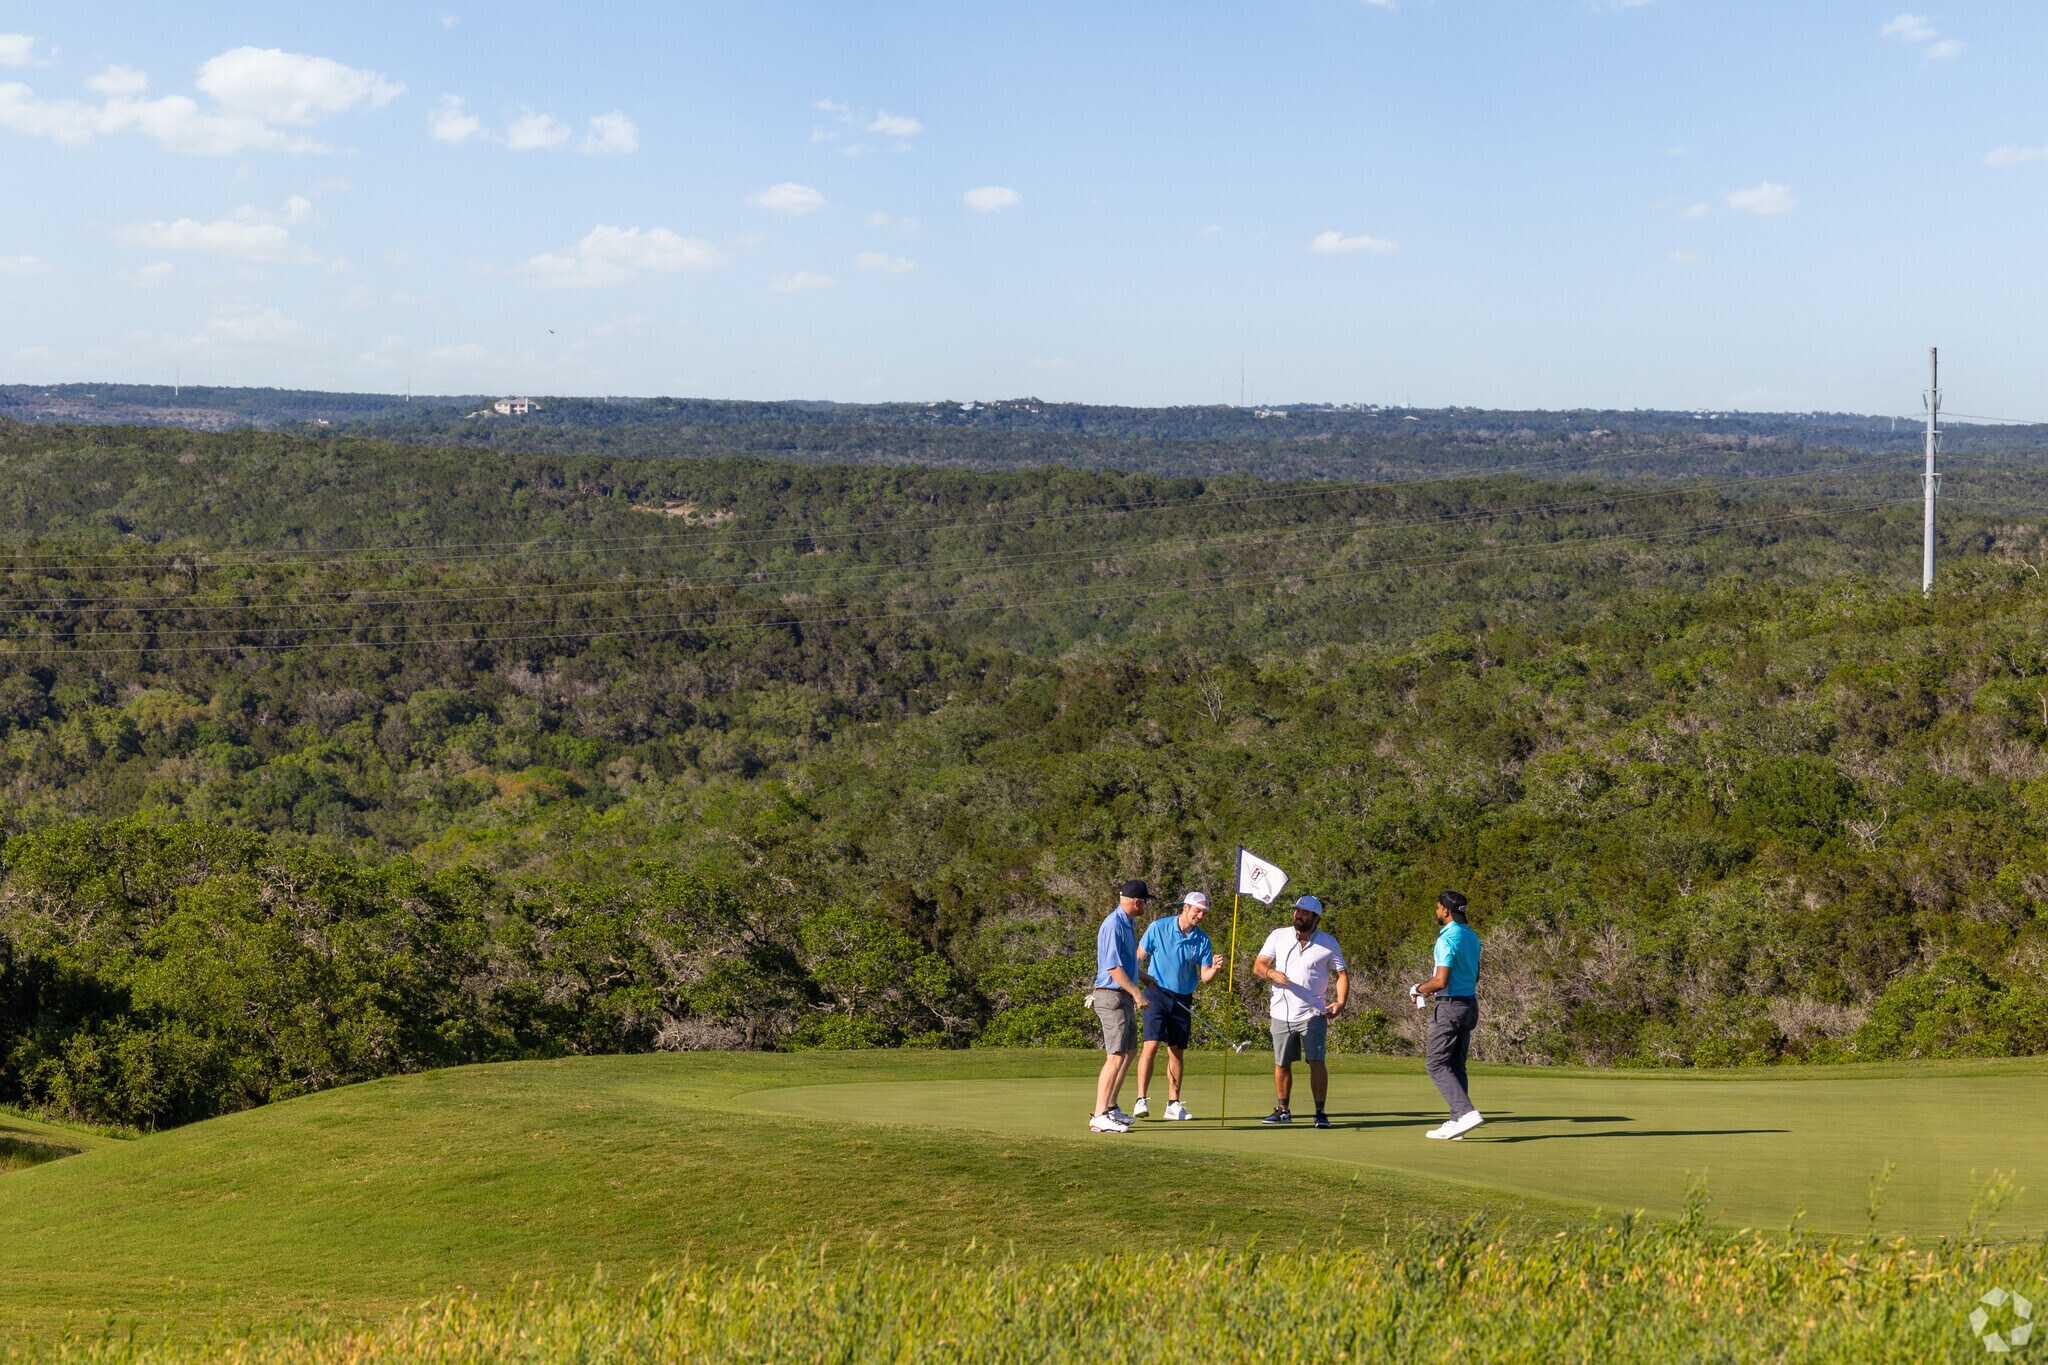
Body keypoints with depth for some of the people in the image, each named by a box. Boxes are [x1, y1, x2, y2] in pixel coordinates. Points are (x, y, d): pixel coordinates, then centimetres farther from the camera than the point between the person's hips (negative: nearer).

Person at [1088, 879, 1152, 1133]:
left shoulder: (1128, 924, 13)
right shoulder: (1113, 926, -18)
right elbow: (1113, 968, -23)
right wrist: (1136, 992, -23)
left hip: (1125, 997, 10)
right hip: (1112, 996, -10)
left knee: (1128, 1052, 17)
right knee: (1116, 1056, -15)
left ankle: (1111, 1107, 26)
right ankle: (1099, 1117, -17)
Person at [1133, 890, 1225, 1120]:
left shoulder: (1202, 940, 3)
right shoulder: (1158, 927, -4)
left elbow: (1204, 978, 3)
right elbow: (1138, 957, 2)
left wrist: (1215, 968, -18)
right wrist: (1141, 977, -15)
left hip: (1183, 1000, 4)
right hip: (1156, 995, -4)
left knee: (1177, 1052, 7)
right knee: (1151, 1045, -15)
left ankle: (1173, 1104, 16)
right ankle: (1141, 1101, -16)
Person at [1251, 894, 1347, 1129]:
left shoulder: (1328, 944, 2)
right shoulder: (1278, 936, 5)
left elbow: (1342, 974, 4)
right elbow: (1257, 966, 4)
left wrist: (1340, 1002, -12)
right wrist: (1272, 973, -19)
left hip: (1313, 1014, -2)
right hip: (1281, 1013, 2)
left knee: (1316, 1062, -12)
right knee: (1281, 1064, 8)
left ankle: (1320, 1112, -7)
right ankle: (1283, 1110, 23)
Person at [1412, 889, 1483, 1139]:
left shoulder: (1447, 939, -17)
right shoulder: (1471, 936, 12)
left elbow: (1441, 981, -23)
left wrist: (1418, 989, -4)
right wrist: (1432, 987, 22)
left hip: (1451, 1006, -9)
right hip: (1470, 1003, 9)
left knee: (1436, 1063, -4)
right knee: (1456, 1065, 11)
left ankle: (1467, 1112, -17)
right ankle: (1456, 1122, 9)